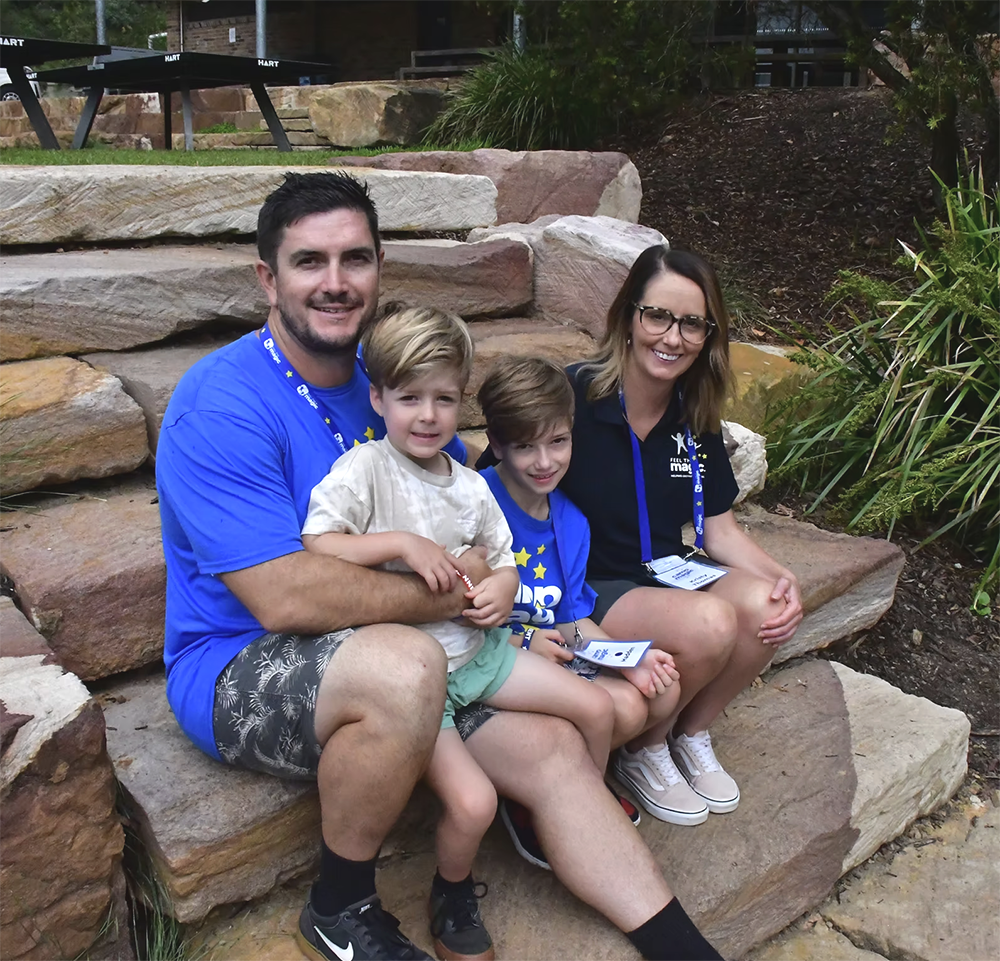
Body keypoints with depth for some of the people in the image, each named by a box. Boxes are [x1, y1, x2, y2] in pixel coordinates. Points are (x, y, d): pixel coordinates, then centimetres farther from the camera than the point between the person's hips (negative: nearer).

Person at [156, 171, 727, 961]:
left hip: (398, 664, 7)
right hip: (237, 670, -6)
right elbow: (284, 597, -28)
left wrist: (486, 576, -8)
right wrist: (451, 595, -17)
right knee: (405, 667, -35)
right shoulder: (222, 405, -19)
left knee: (554, 746, -6)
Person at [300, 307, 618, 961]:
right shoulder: (365, 470, -12)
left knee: (598, 708, 5)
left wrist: (502, 590, -8)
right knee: (473, 802, -22)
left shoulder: (471, 486, 6)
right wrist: (403, 543, -27)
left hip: (476, 647, 7)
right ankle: (453, 896, 14)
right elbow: (316, 546, -23)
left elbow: (504, 562, 15)